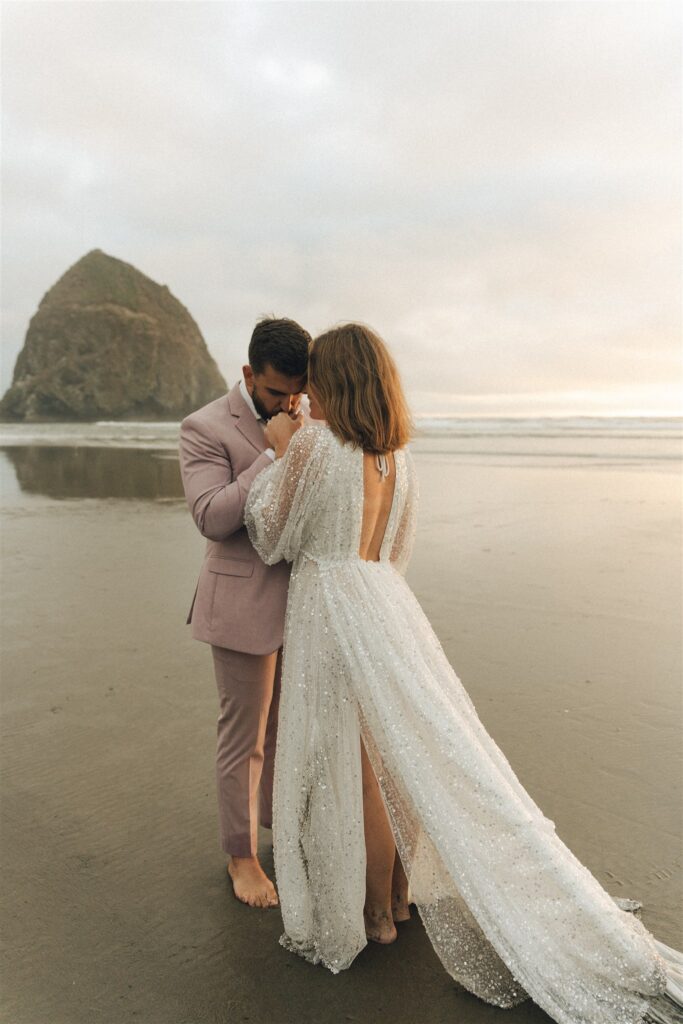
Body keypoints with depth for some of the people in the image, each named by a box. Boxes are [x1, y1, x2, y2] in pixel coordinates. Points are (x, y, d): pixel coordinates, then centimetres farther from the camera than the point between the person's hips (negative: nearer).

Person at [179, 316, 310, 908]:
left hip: (301, 600, 6)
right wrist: (275, 453, -24)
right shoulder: (206, 428, -11)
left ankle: (280, 822, 43)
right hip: (245, 605, -6)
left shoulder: (303, 421, 7)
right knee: (245, 737, 8)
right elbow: (211, 517, -22)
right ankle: (241, 854, 30)